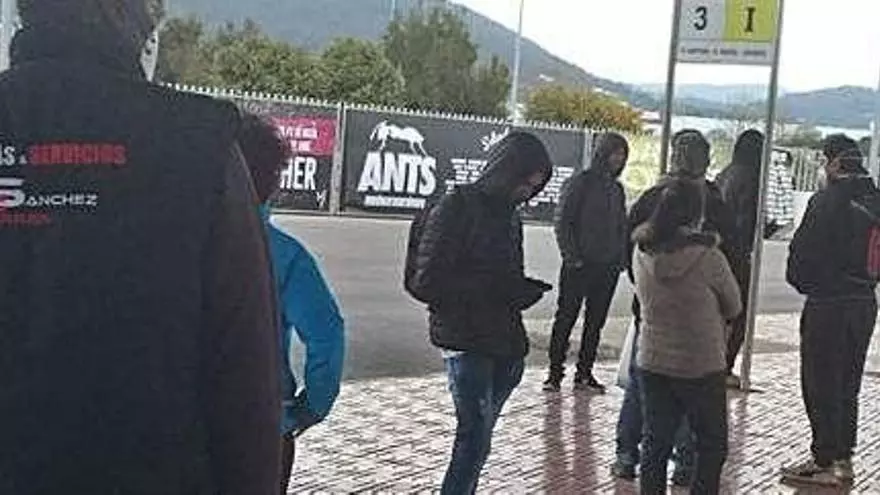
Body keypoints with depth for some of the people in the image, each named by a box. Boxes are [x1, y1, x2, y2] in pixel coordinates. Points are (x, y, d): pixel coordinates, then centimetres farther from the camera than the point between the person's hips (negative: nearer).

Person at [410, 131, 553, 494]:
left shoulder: (510, 216, 15)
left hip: (503, 345, 7)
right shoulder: (456, 209, -9)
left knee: (478, 436, 12)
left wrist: (522, 291, -3)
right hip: (466, 343, -7)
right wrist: (490, 289, -17)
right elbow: (427, 283, -14)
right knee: (475, 435, -11)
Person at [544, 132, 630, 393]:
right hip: (579, 266, -6)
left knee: (595, 322, 8)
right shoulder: (580, 182, -4)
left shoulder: (617, 189, 14)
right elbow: (563, 222, -6)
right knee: (565, 318, -1)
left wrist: (621, 258, 7)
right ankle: (555, 373, 4)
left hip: (607, 267, 6)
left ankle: (584, 374, 15)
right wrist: (571, 257, -13)